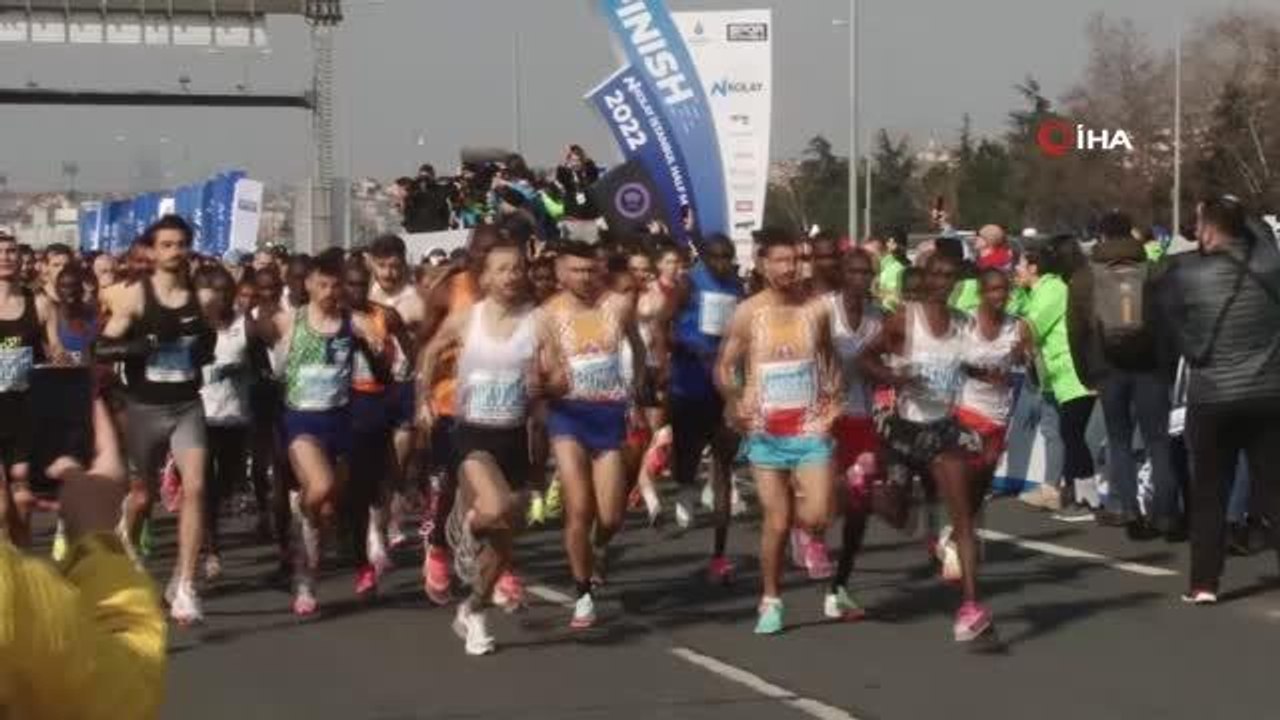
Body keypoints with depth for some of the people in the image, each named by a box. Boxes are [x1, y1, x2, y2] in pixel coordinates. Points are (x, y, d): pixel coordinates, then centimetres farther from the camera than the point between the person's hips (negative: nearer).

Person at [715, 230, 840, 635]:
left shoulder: (816, 308, 0)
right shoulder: (748, 313, -3)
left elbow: (830, 356, 16)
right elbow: (724, 367, 2)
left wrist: (833, 396, 2)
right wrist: (734, 401, -15)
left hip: (811, 427, 1)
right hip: (767, 431, 0)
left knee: (816, 518, -12)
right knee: (776, 523, 1)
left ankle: (809, 539, 26)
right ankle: (771, 602, 18)